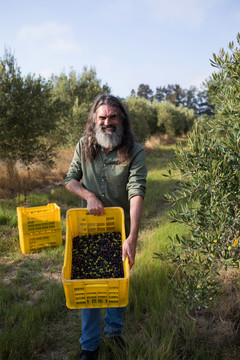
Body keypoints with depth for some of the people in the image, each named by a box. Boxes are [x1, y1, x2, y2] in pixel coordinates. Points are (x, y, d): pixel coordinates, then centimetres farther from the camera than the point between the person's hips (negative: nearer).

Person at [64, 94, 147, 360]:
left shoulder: (135, 151, -17)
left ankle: (115, 330, 44)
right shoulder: (84, 146, -6)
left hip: (121, 230, -1)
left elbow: (137, 193, -27)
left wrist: (132, 237, -37)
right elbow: (70, 179, 3)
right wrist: (89, 195, -18)